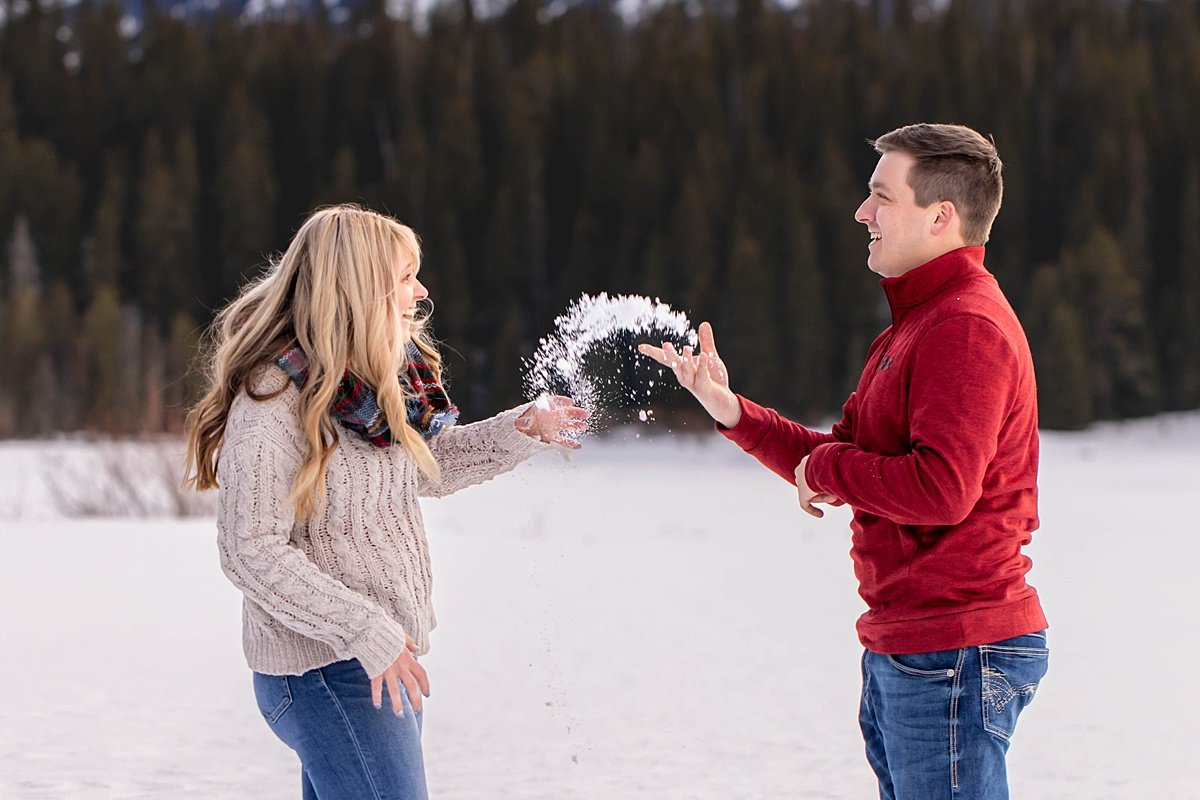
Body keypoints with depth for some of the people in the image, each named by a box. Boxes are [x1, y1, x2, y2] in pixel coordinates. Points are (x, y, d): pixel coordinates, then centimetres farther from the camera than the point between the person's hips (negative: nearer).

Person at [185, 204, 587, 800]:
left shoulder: (370, 381, 9)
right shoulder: (273, 400, -18)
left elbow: (424, 467, 26)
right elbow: (252, 554, -21)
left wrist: (522, 430, 12)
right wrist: (367, 634, -23)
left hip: (389, 659, 9)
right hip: (323, 669, -9)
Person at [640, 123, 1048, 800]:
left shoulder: (968, 326, -16)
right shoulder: (913, 327, 19)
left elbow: (942, 488, -26)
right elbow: (840, 461, 19)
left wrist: (825, 467, -10)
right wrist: (730, 409, 8)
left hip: (955, 653, -11)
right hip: (904, 650, 11)